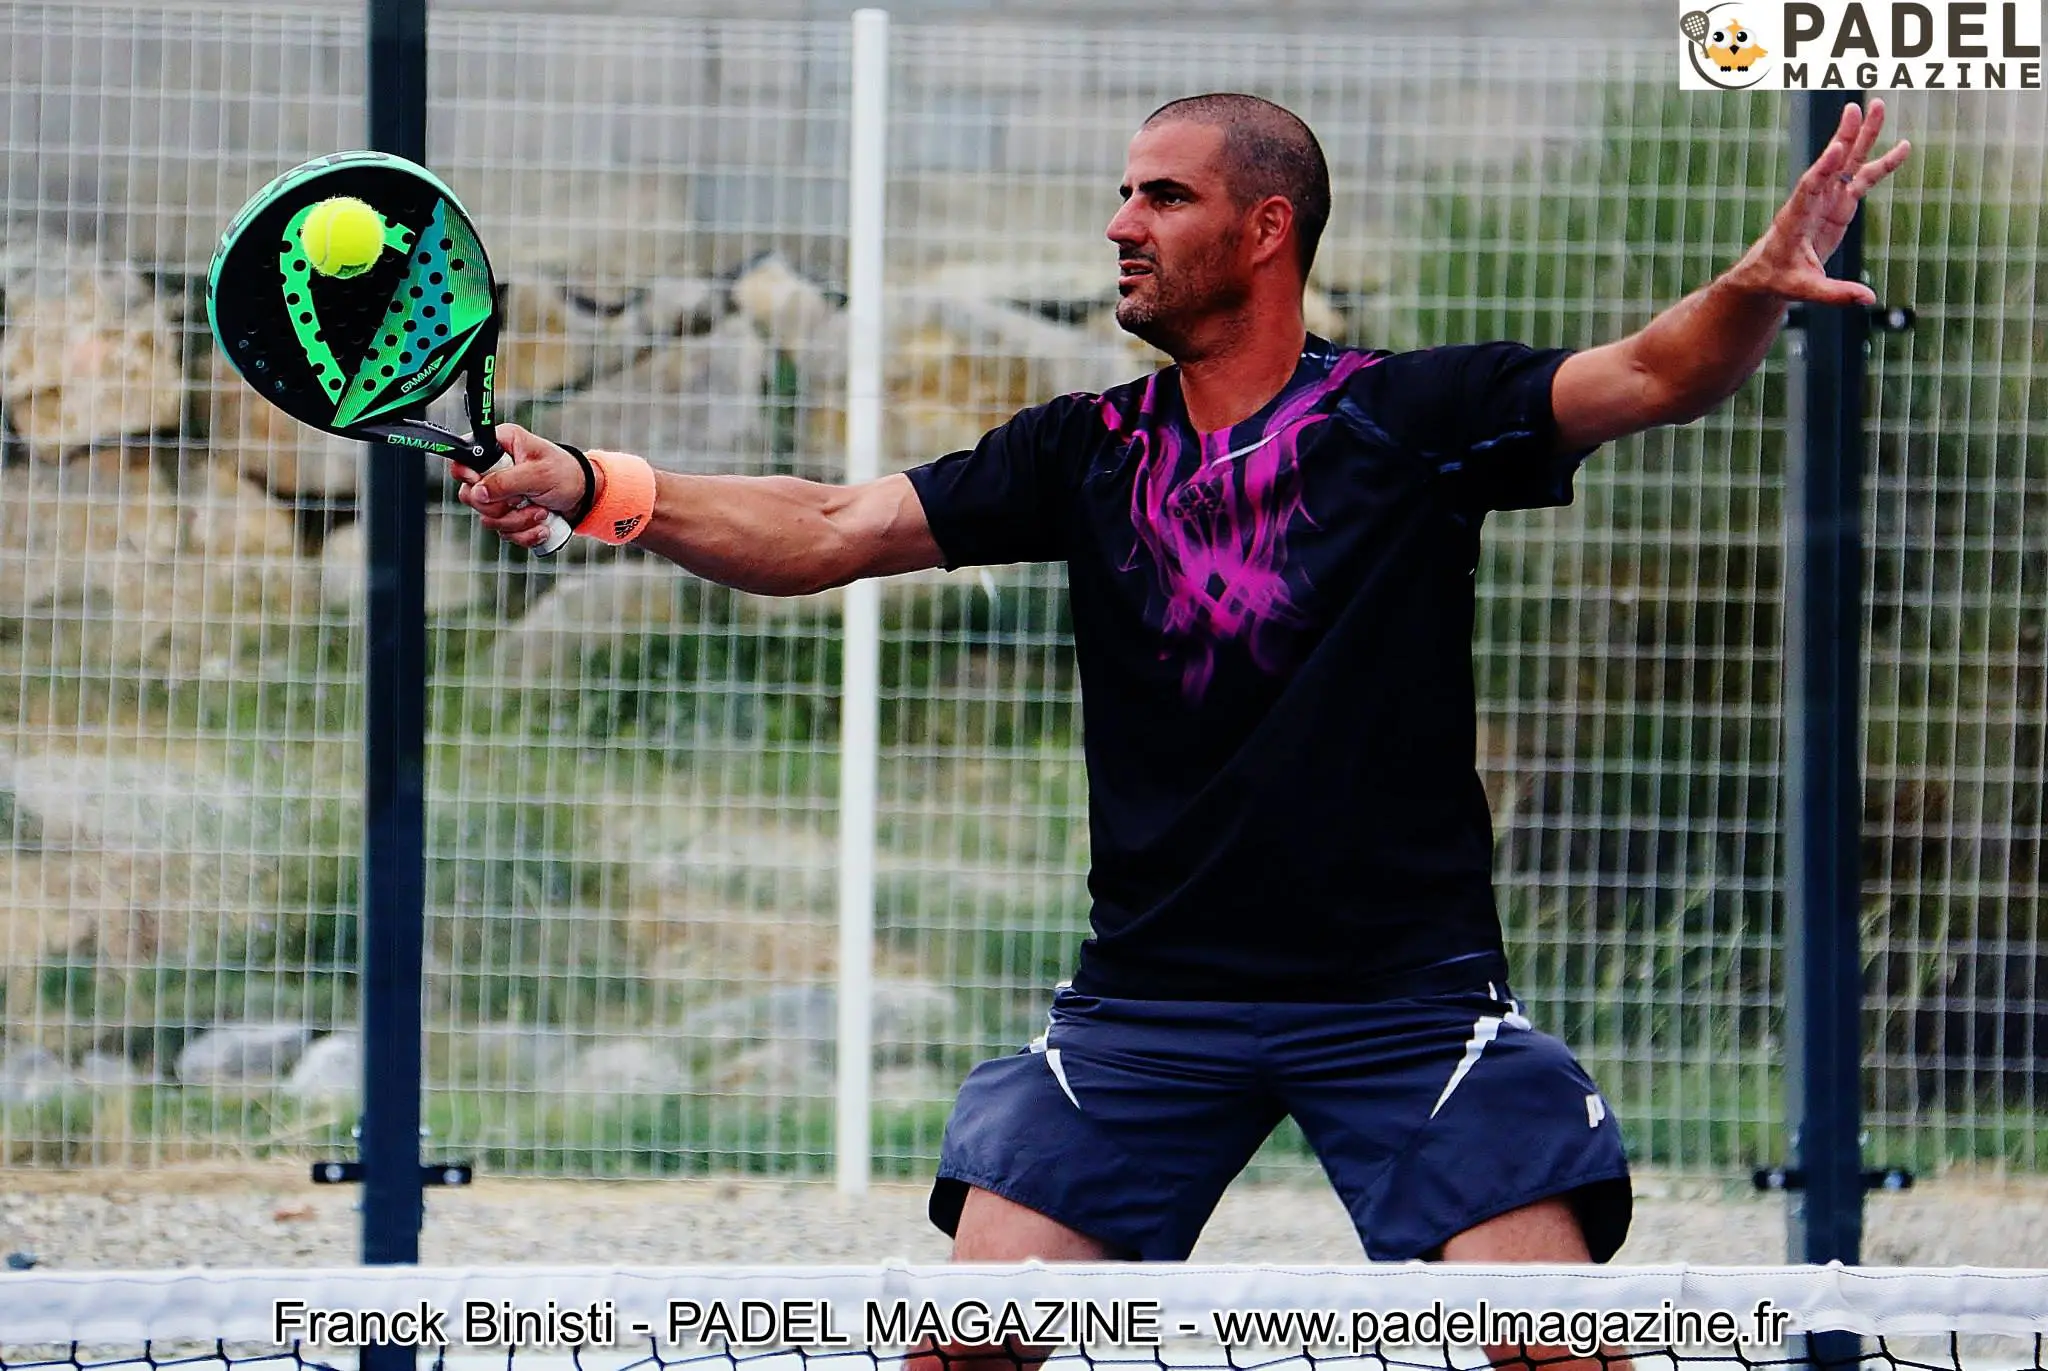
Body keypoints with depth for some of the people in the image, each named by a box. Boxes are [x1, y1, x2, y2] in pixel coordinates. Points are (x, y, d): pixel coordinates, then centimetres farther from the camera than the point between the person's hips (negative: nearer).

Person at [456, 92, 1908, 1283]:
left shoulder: (1411, 416, -3)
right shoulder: (1087, 454, 6)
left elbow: (1650, 376, -14)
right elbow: (832, 531, 0)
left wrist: (1756, 290, -36)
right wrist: (599, 490, -14)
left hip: (1406, 992, -3)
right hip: (1151, 1003, 3)